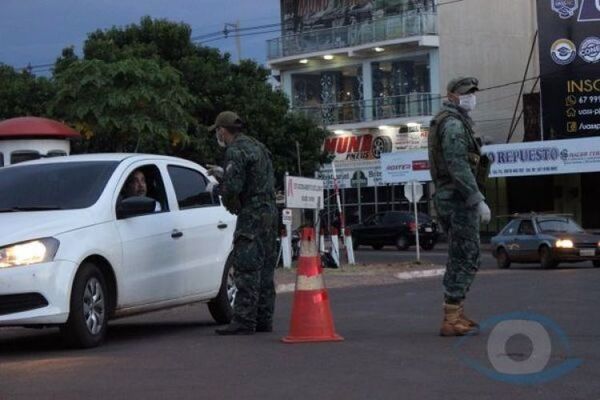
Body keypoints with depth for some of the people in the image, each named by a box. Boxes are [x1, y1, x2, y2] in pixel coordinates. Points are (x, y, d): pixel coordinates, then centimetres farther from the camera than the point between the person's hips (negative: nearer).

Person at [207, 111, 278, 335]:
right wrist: (222, 174, 24)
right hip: (270, 212, 9)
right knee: (265, 269, 12)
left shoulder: (235, 151, -11)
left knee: (246, 270, -9)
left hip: (252, 216, -9)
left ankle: (244, 321, -11)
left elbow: (233, 187, -21)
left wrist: (220, 183, 2)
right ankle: (264, 319, 15)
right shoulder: (258, 147, 19)